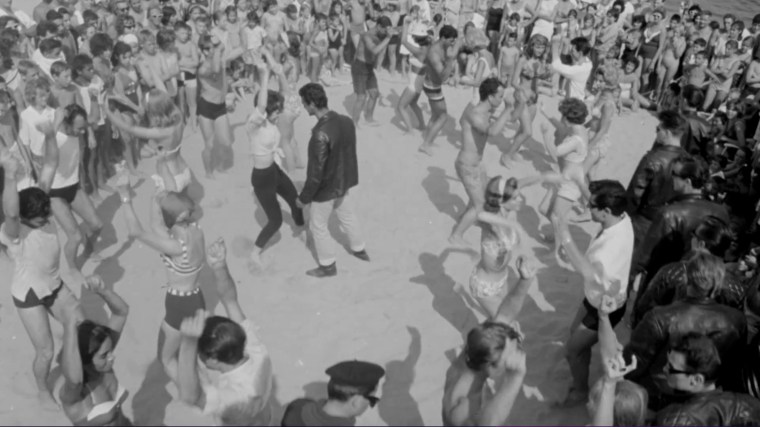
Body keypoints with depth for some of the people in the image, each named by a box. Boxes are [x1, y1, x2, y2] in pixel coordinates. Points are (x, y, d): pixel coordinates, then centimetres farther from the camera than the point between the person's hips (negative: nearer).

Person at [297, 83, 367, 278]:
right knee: (348, 217, 28)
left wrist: (304, 198, -14)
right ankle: (359, 250, 49)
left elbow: (316, 172, -27)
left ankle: (328, 266, 32)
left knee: (318, 226, 15)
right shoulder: (347, 121, -10)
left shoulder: (321, 134, -34)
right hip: (344, 182, 7)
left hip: (326, 189, -7)